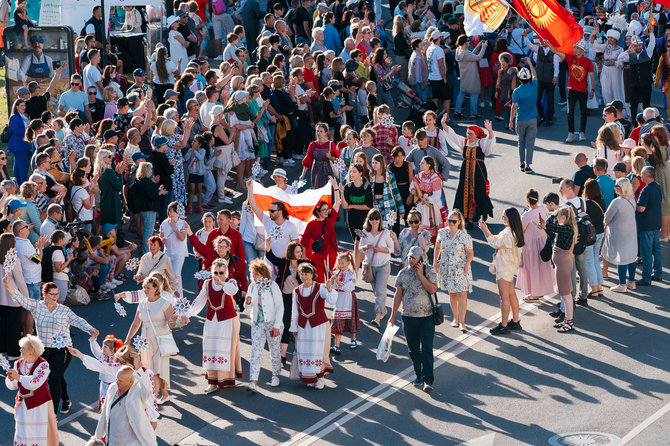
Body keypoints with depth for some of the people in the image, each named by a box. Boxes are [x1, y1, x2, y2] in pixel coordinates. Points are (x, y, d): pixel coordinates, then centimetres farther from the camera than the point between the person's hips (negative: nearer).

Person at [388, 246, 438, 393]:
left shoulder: (429, 271, -2)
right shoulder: (403, 273, 6)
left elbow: (432, 289, -14)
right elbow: (398, 295, 11)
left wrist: (420, 274, -17)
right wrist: (392, 316, 11)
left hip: (427, 316, -3)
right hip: (408, 316, 3)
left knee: (426, 349, -9)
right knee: (413, 349, 9)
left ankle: (428, 380, -12)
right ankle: (419, 376, 23)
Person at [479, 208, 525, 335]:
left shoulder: (509, 234, -26)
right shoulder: (512, 231, 6)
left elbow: (495, 243, -26)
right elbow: (497, 240, 13)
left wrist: (485, 230, -20)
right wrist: (486, 230, 6)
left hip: (504, 269, -10)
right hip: (510, 267, 10)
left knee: (504, 297, -2)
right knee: (511, 294, 18)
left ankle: (504, 326, 5)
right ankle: (515, 322, 28)